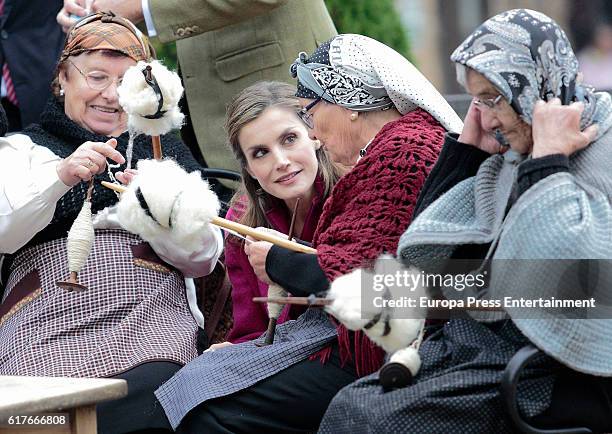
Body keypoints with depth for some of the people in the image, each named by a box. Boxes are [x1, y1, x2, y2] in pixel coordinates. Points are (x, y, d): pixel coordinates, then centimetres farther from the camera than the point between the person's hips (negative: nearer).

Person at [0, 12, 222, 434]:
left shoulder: (167, 151, 24)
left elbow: (204, 258, 11)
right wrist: (60, 176, -15)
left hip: (150, 330, 1)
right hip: (49, 333, -1)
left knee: (147, 396, -30)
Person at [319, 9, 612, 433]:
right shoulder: (514, 158, 14)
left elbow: (561, 269, -26)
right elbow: (426, 252, 15)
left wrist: (548, 158, -18)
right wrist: (466, 147, 10)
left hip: (554, 372, -8)